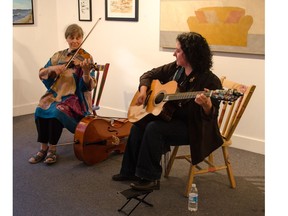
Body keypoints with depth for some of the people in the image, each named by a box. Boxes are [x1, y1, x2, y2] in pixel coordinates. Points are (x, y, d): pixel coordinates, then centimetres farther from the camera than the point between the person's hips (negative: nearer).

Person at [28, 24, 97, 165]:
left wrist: (86, 72, -31)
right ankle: (43, 148, -11)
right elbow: (41, 74, 7)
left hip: (75, 96, -4)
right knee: (41, 109, -25)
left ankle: (52, 149, -14)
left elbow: (88, 86, -11)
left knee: (57, 111, -32)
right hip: (55, 93, 4)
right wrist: (52, 69, -13)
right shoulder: (58, 56, 10)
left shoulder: (86, 58, -3)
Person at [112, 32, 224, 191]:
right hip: (170, 116, 8)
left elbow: (212, 115, -21)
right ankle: (130, 171, 5)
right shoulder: (175, 68, 2)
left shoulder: (209, 80, -18)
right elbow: (150, 74, 14)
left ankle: (150, 178, -14)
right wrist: (143, 91, -3)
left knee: (154, 128, -26)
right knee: (138, 125, -9)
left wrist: (206, 104, -43)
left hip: (193, 128, -7)